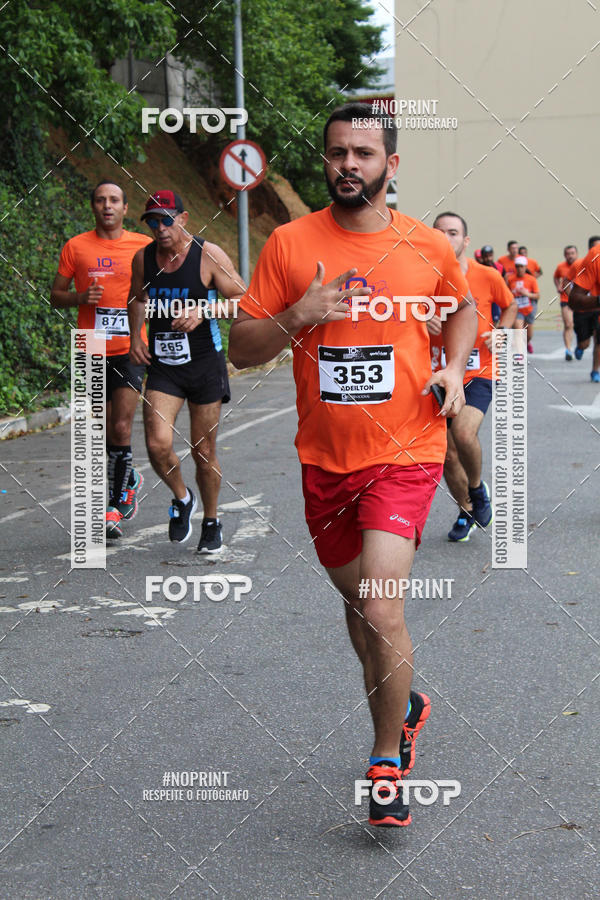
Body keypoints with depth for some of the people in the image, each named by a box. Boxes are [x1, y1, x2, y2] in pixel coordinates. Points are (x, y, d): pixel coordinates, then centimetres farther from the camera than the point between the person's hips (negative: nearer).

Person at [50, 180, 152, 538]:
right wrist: (81, 297, -11)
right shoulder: (76, 247, 5)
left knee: (121, 428, -12)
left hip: (130, 350, -2)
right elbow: (56, 296, 9)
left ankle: (115, 505, -2)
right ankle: (129, 481, 37)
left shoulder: (144, 246, 3)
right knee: (108, 432, 11)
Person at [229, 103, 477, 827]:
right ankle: (405, 708, 46)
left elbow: (462, 307, 20)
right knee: (355, 597, 18)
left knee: (380, 607, -16)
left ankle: (389, 760, 5)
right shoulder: (289, 243, -3)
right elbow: (241, 348, -2)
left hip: (405, 454, -2)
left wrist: (455, 366, 1)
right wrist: (297, 317, -20)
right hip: (324, 457, 3)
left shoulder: (428, 247, -1)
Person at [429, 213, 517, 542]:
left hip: (479, 374, -2)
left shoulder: (487, 276, -5)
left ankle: (478, 487, 3)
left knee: (463, 433, -28)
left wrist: (500, 333, -5)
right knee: (447, 454, 7)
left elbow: (510, 306, 14)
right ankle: (466, 512, 33)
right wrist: (422, 322, -15)